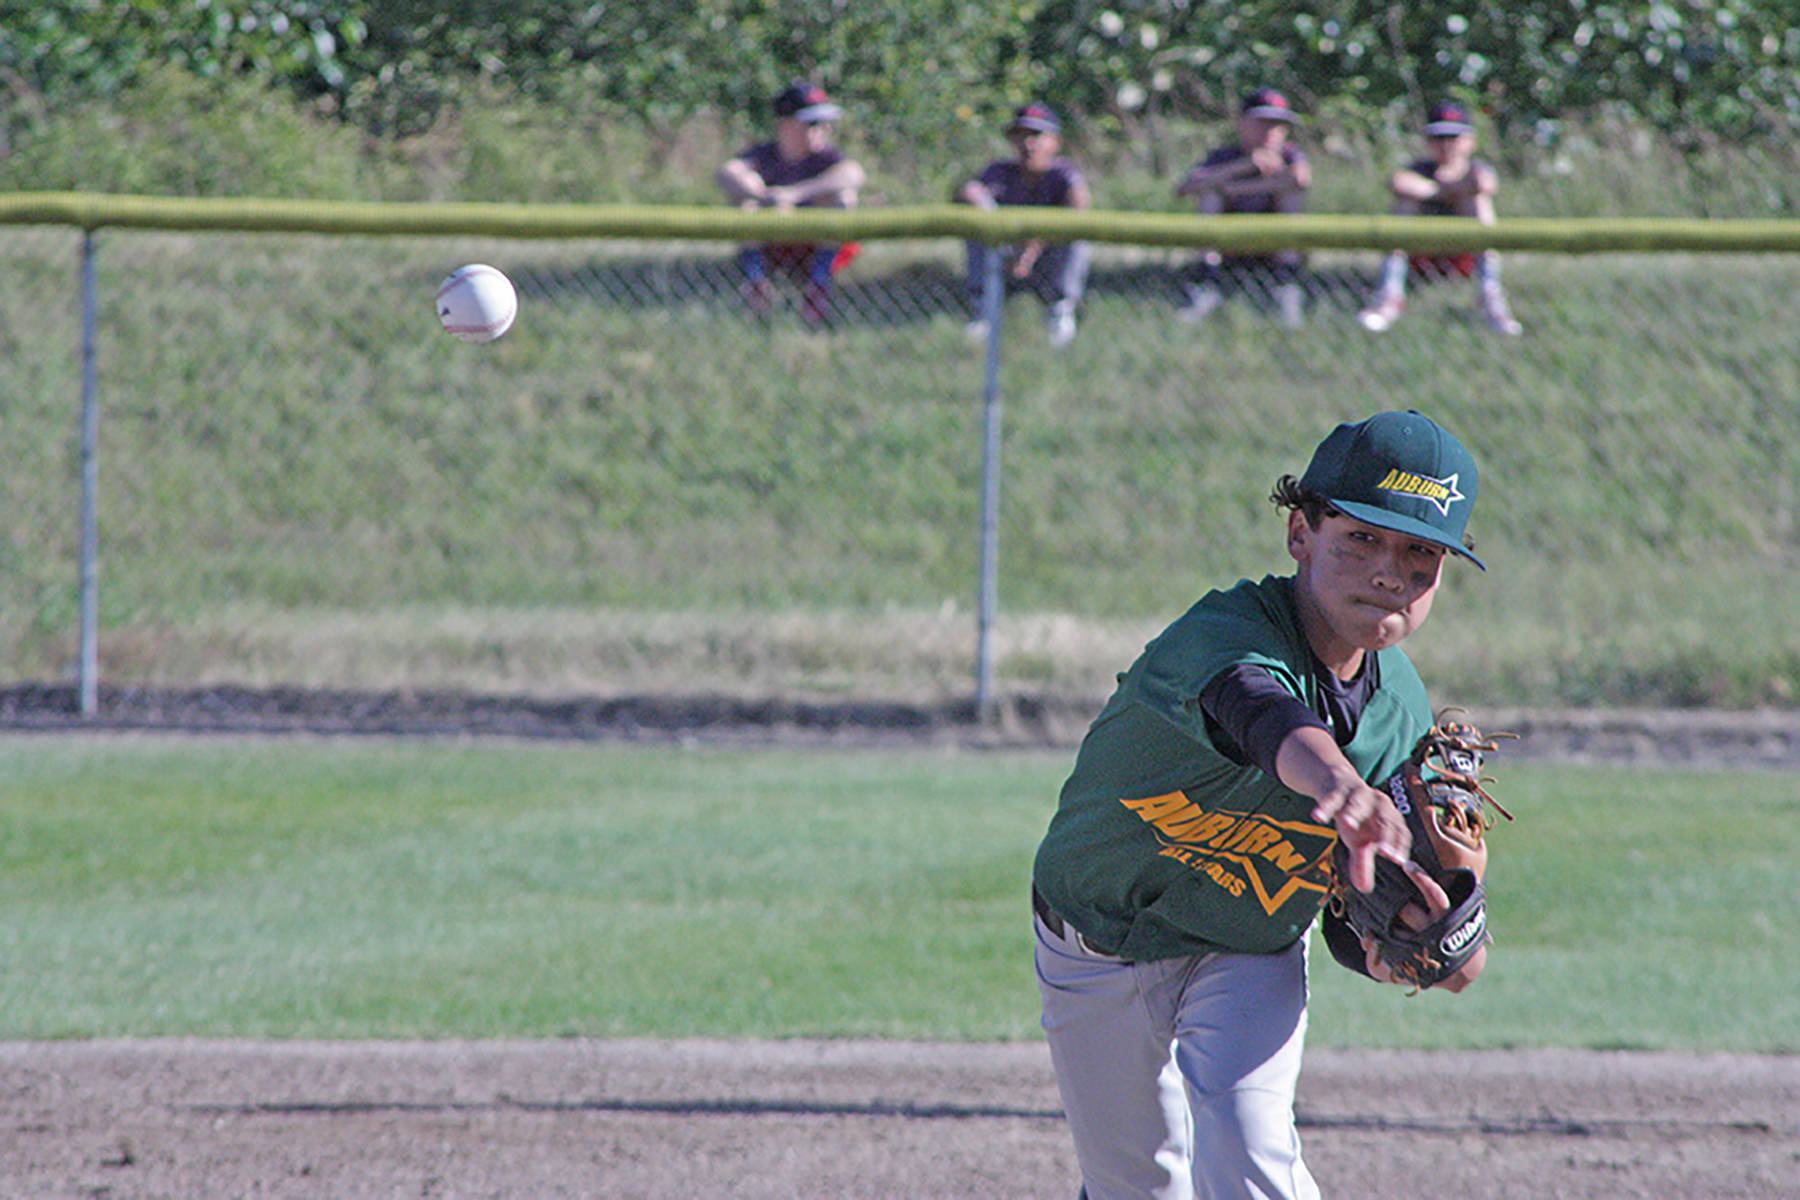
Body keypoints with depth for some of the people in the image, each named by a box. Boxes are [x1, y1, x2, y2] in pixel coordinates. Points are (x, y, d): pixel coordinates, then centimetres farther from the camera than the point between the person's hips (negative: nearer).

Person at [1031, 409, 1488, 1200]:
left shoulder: (1402, 713, -12)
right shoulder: (1222, 635, -31)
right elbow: (1262, 712, -58)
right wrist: (1337, 783, -81)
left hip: (1252, 956, 2)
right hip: (1096, 954, -2)